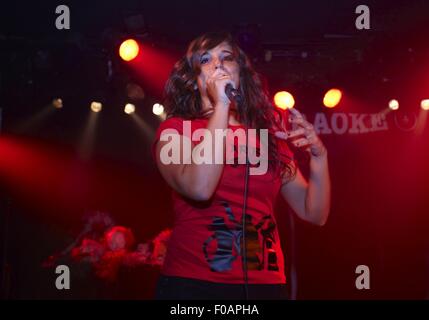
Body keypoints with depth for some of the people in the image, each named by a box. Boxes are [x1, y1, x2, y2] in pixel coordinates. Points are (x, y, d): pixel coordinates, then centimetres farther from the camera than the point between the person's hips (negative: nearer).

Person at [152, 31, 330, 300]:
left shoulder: (268, 133, 7)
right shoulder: (176, 129, -1)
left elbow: (315, 213, 10)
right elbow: (199, 188, -22)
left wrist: (318, 156, -5)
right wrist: (221, 105, -15)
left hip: (266, 285, 4)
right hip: (192, 284, -3)